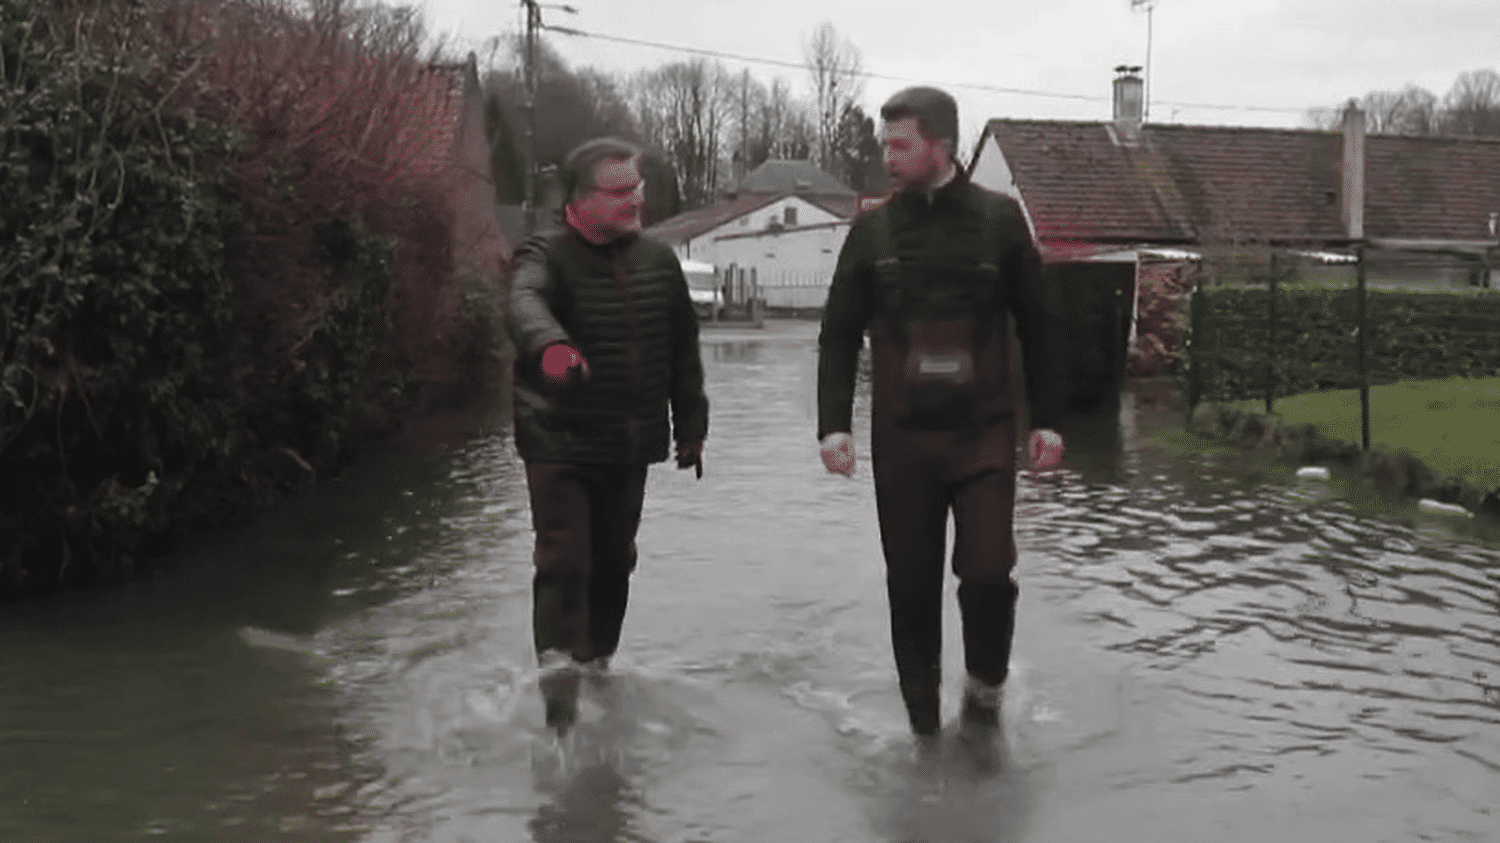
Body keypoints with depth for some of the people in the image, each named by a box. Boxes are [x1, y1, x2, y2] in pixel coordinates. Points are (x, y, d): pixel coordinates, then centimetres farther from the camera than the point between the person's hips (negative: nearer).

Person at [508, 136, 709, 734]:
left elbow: (683, 351, 16)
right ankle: (557, 667, -16)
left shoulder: (658, 261, 8)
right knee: (564, 557, -14)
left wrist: (690, 426, 16)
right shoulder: (548, 256, -10)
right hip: (559, 442, -5)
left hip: (630, 445, 5)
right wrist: (550, 346, -56)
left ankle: (597, 662, 31)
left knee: (613, 561, 14)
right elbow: (526, 304, -34)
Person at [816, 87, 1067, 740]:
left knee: (987, 570, -12)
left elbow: (1041, 324, 6)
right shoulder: (872, 230, 5)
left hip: (984, 430, -1)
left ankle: (985, 689, 15)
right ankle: (922, 722, 21)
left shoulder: (998, 219, 2)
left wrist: (1047, 419, 2)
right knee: (912, 585, 6)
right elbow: (839, 334, 7)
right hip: (901, 437, 2)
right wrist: (833, 424, -2)